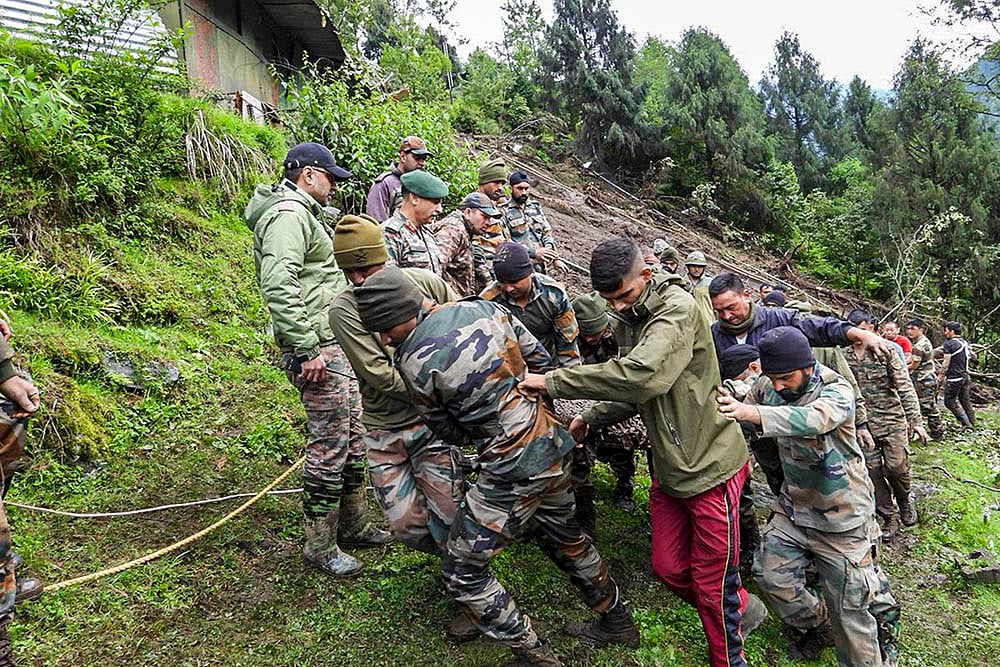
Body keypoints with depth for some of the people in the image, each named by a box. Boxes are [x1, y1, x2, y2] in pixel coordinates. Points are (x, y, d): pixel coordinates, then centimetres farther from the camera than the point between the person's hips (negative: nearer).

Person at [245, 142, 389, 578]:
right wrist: (307, 350, -26)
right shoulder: (289, 214, -13)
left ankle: (352, 525, 30)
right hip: (318, 348, -11)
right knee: (329, 444, -4)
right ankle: (320, 545, 10)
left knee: (353, 435, 17)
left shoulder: (301, 213, 22)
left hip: (335, 345, 11)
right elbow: (279, 286, -26)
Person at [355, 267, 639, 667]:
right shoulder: (482, 308, -1)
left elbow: (450, 432, -2)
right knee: (562, 536, 31)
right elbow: (539, 359, 8)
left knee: (461, 572, 9)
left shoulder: (413, 363, -17)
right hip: (554, 443, 8)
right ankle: (616, 622, 47)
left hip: (514, 469, -8)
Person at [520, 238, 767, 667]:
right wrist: (590, 419, 3)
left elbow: (640, 375, -38)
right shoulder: (628, 322, 6)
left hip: (710, 467, -8)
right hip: (668, 469, 8)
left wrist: (553, 382, -31)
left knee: (712, 585, 5)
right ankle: (742, 609, 42)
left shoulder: (678, 309, -21)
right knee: (668, 568, 16)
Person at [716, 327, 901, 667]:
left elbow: (814, 419, -45)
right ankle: (819, 625, 29)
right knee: (770, 575, 2)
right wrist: (728, 402, -24)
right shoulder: (767, 386, -7)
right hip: (794, 506, 5)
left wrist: (750, 411, -59)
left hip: (842, 514, -5)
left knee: (849, 605, 1)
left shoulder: (837, 390, -24)